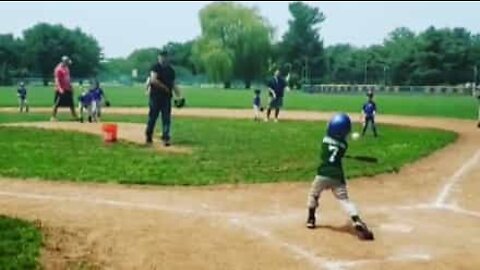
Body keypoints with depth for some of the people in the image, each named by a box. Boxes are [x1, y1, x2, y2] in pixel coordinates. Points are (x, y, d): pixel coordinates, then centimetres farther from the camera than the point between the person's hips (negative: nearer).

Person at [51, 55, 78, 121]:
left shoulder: (66, 68, 13)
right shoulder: (58, 69, -14)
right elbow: (56, 80, -20)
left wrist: (70, 86, 19)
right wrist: (59, 88, -29)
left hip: (67, 89, 9)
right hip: (61, 90, -9)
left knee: (71, 103, 13)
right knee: (57, 104, -4)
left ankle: (74, 116, 21)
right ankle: (53, 117, 1)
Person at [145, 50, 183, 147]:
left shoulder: (171, 70, 13)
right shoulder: (155, 68, -4)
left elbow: (173, 84, 17)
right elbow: (153, 80, -19)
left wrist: (179, 96, 9)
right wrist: (165, 87, -20)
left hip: (167, 97, 4)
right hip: (155, 96, -4)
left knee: (166, 119, -1)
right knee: (152, 117, 1)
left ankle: (166, 138, 0)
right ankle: (148, 138, 14)